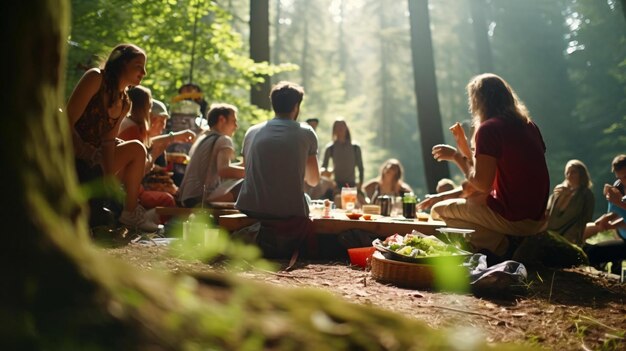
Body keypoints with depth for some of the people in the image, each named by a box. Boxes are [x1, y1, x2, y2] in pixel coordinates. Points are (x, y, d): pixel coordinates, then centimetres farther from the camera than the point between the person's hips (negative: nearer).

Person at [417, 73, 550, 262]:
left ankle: (501, 246, -7)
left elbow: (481, 184, -16)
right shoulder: (529, 126, 12)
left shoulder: (489, 128, -14)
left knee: (439, 211, 3)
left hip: (512, 217, -9)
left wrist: (456, 156, -1)